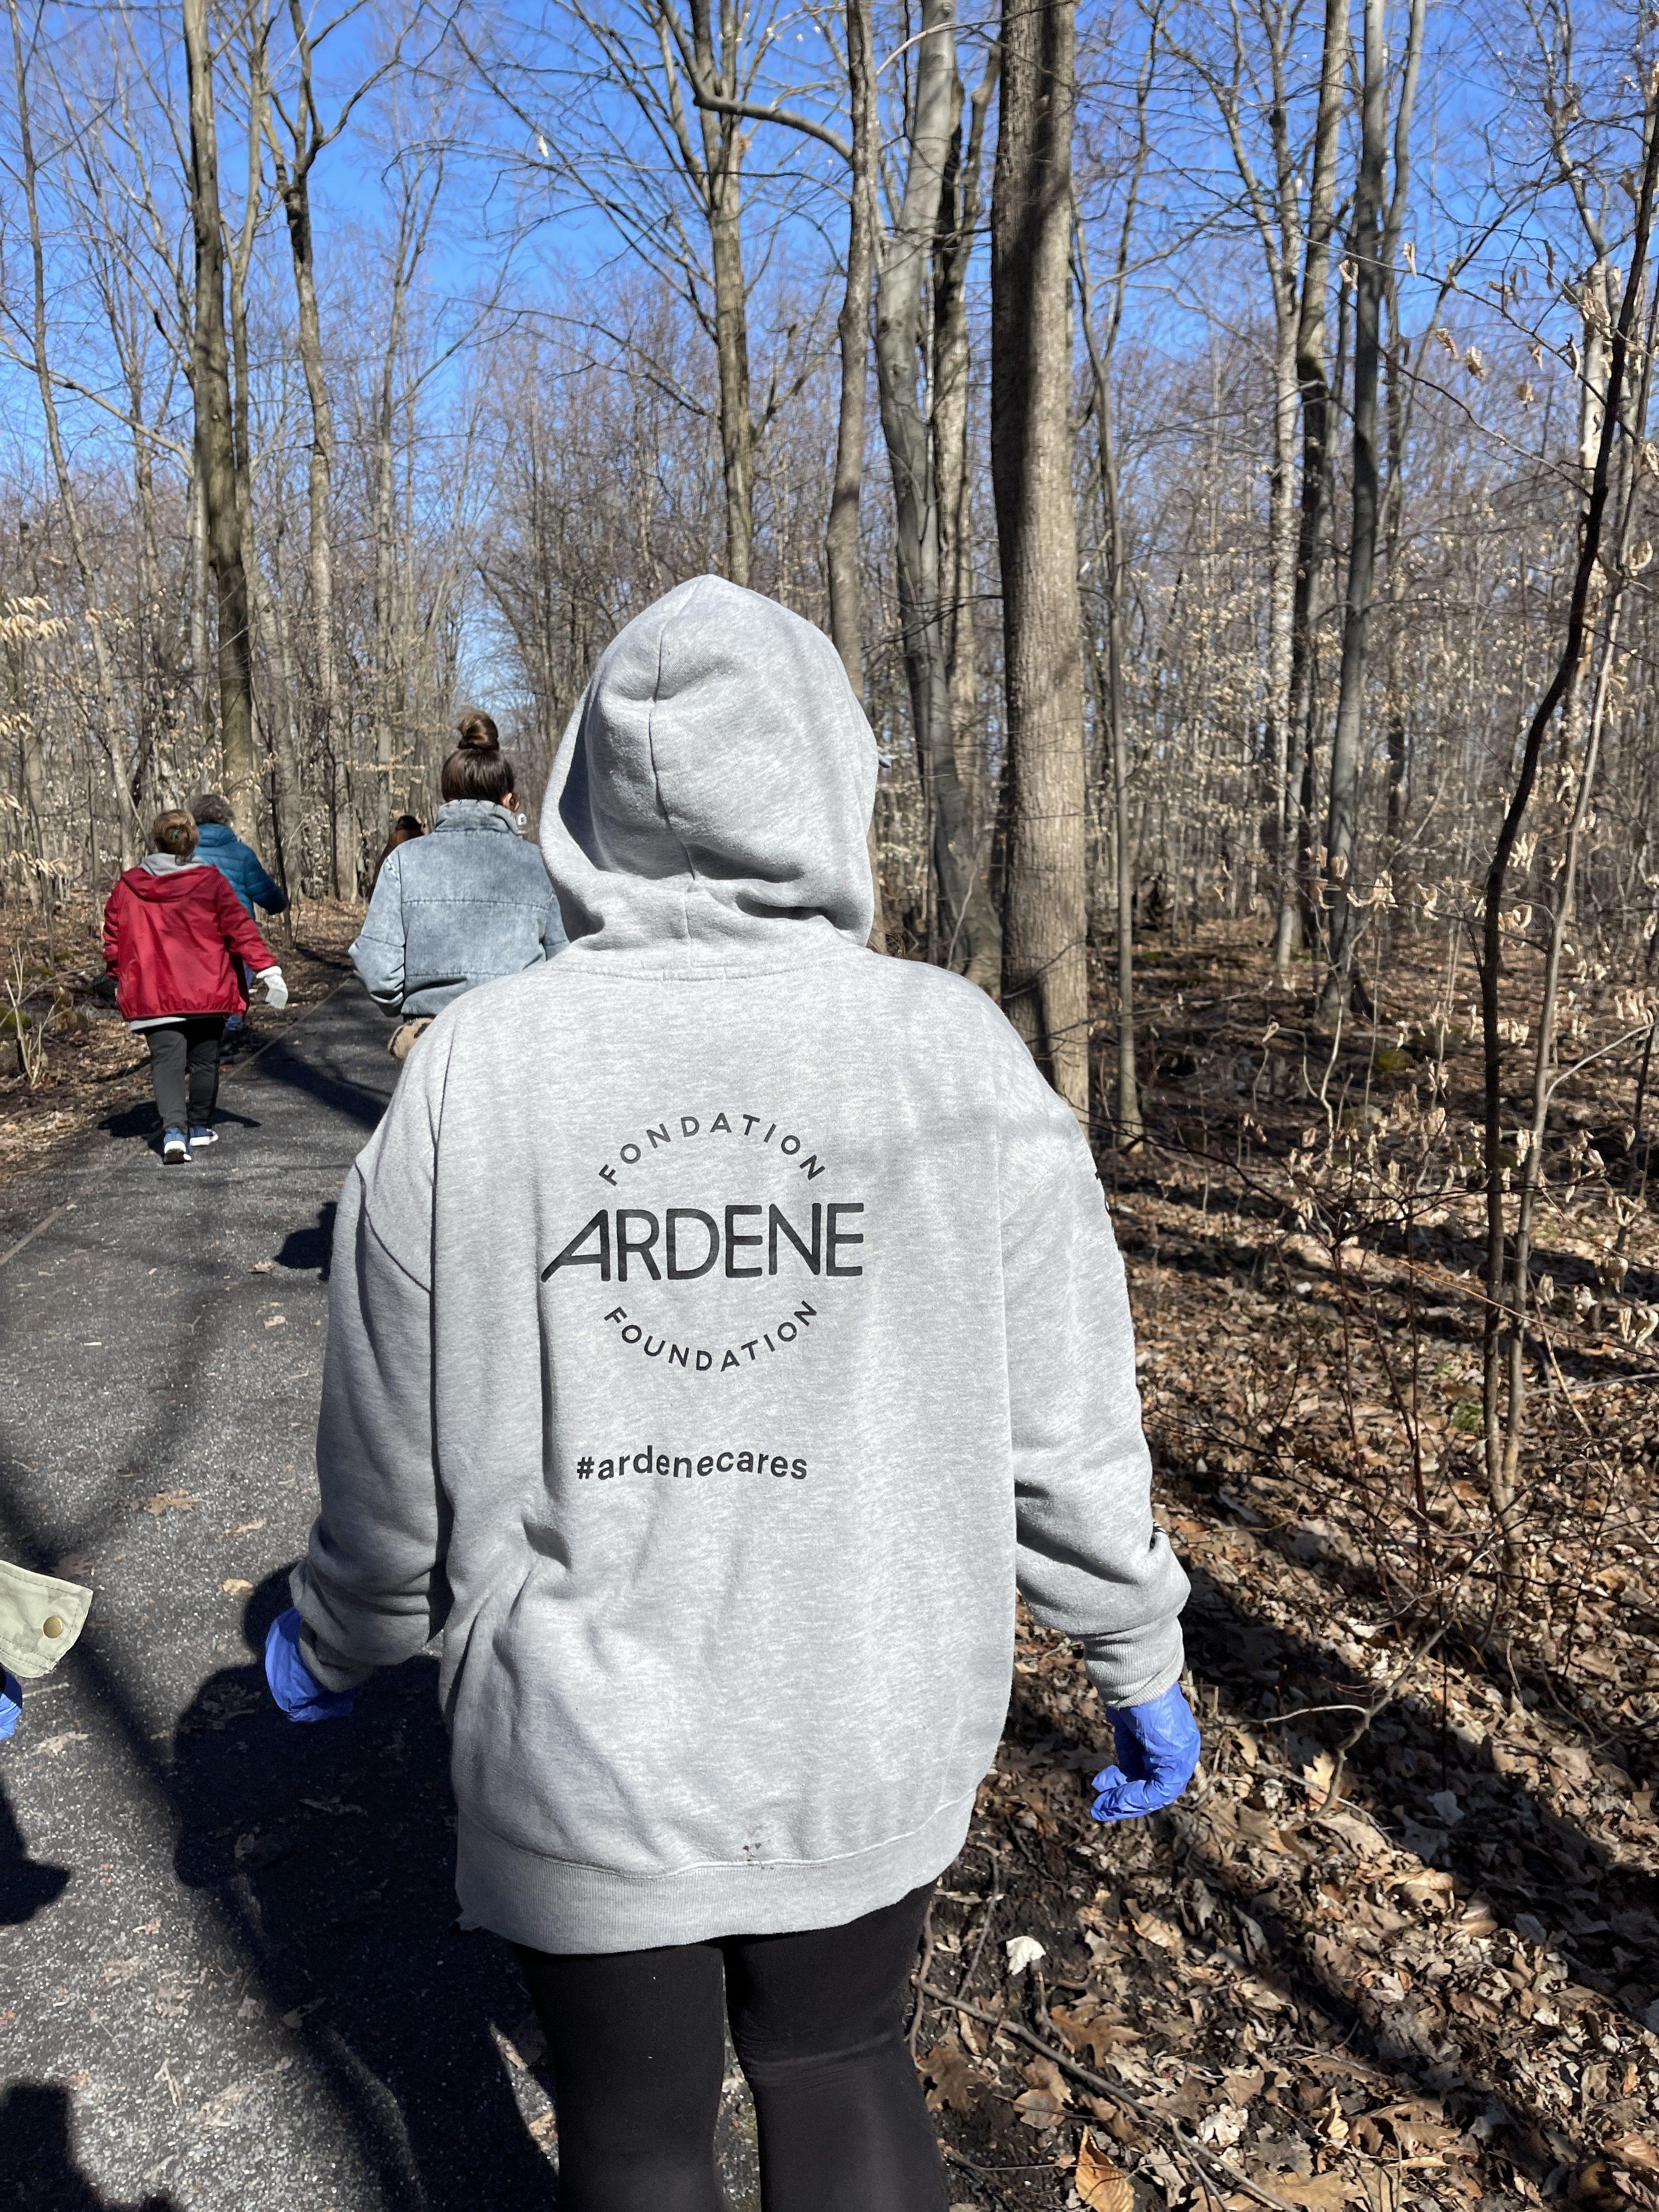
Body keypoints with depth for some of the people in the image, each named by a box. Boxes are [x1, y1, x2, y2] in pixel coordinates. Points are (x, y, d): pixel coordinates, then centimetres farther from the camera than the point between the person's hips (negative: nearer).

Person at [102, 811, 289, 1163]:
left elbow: (113, 939, 9)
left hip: (152, 995, 0)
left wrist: (119, 978, 24)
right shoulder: (211, 881, -4)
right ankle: (200, 1127, 27)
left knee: (167, 1061, -2)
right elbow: (240, 929, -8)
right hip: (207, 991, 0)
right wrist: (267, 968, -6)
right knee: (204, 1060, 16)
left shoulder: (127, 886, 3)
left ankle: (174, 1130, -22)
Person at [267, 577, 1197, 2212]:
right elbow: (1066, 1434, -7)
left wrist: (332, 1645, 15)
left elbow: (394, 1456, -5)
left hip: (581, 1761, -1)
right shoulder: (955, 1055, -14)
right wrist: (1140, 1664, 9)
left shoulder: (476, 1069, -15)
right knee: (837, 2066, 29)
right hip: (870, 1741, 1)